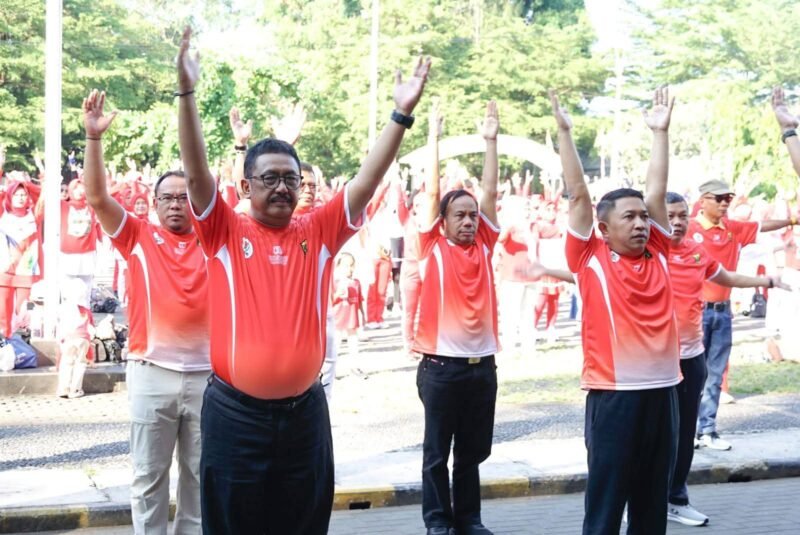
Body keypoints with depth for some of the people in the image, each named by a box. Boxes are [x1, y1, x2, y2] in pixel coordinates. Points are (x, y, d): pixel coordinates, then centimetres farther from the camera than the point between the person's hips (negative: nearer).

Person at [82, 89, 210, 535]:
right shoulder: (138, 236, 1)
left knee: (201, 472, 13)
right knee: (149, 473, 8)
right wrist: (94, 138, -17)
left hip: (207, 370, 2)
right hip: (152, 371, -1)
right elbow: (97, 198, -8)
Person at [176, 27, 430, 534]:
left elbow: (368, 181, -2)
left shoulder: (319, 232, 4)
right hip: (236, 411, -2)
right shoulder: (224, 231, -1)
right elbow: (197, 172, -13)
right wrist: (187, 93, -24)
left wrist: (401, 115, -11)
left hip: (304, 410, 3)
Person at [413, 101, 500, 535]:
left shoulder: (483, 245, 7)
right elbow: (432, 193, -5)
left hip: (482, 362, 4)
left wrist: (491, 140, 3)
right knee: (437, 450, 6)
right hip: (441, 363, -4)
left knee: (474, 450, 13)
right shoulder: (433, 247, -2)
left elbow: (490, 191, 5)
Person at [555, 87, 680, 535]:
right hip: (613, 393, -5)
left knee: (653, 497, 14)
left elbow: (657, 191, 11)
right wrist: (565, 132, -3)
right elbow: (578, 193, -2)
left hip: (663, 388, 5)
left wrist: (661, 131, 12)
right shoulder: (591, 258, -1)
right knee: (606, 496, 3)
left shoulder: (657, 255, 10)